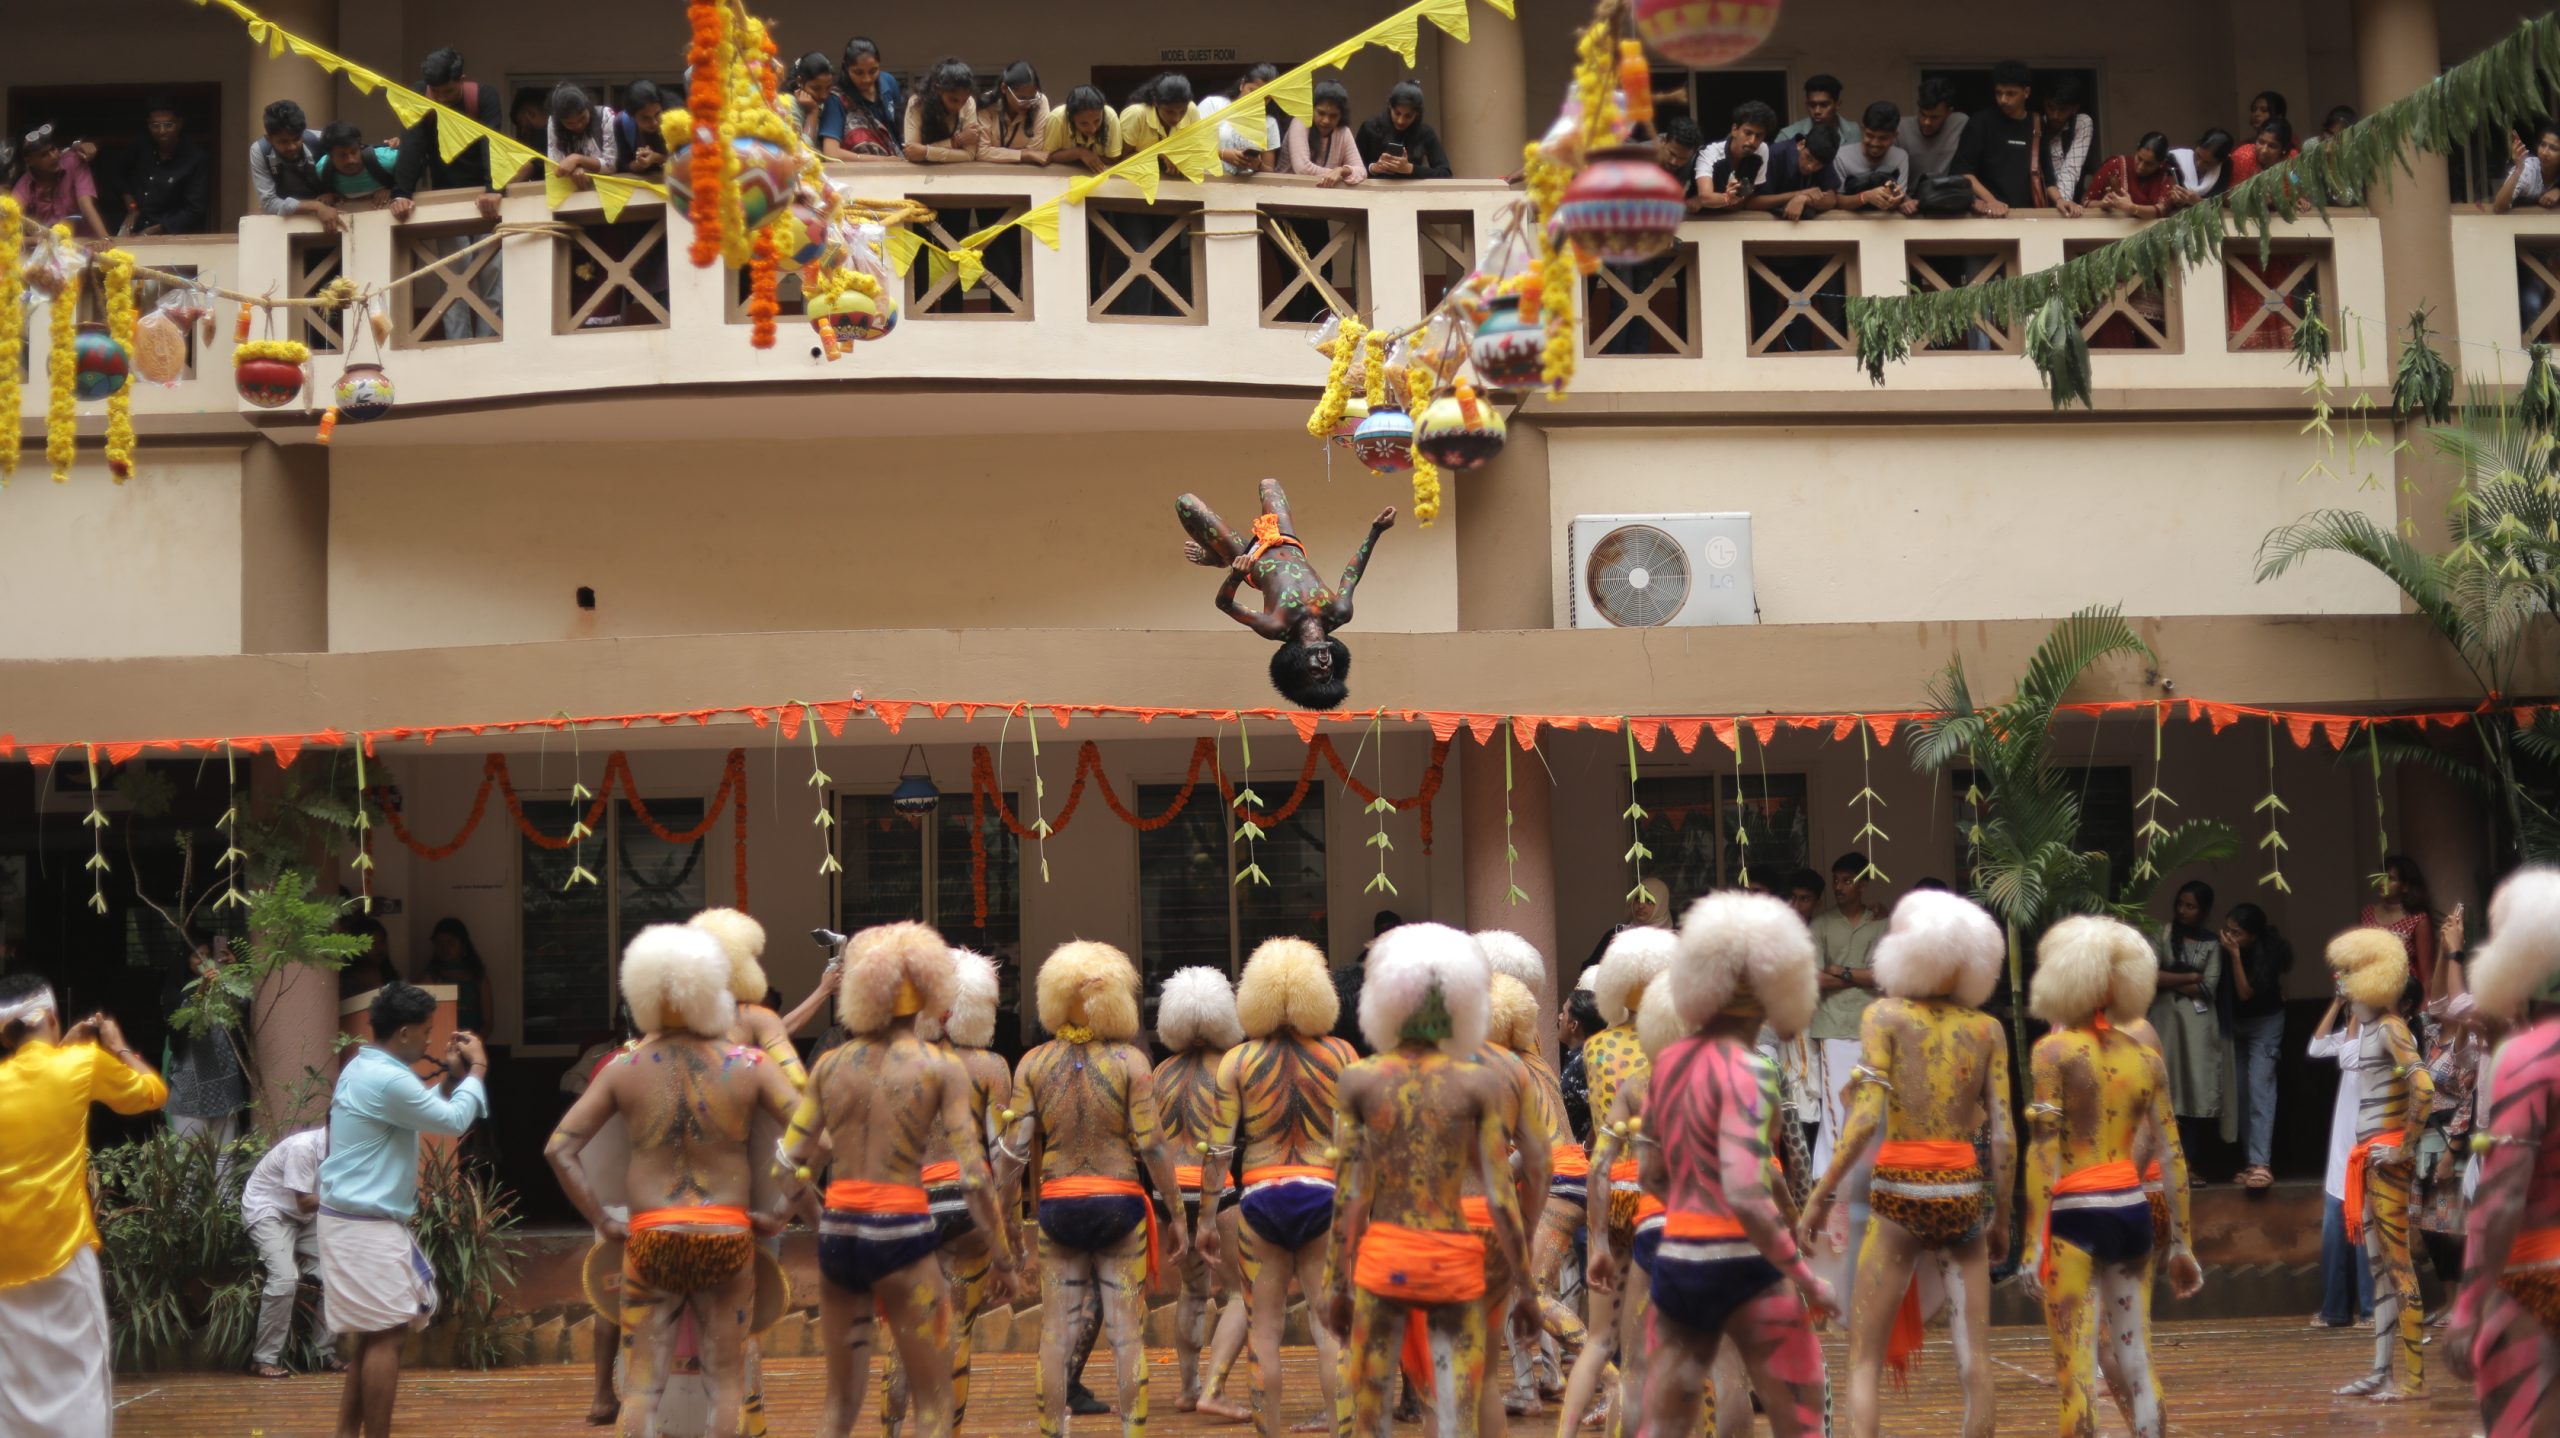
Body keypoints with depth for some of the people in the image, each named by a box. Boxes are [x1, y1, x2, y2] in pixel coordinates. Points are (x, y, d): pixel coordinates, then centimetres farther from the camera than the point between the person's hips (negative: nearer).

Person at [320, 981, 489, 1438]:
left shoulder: (365, 1069, 13)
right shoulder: (387, 1080, -20)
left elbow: (422, 1112, 24)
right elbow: (454, 1123, -13)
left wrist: (451, 1077, 14)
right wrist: (477, 1071, 0)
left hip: (360, 1219, 11)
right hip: (367, 1226, -11)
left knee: (374, 1333, 15)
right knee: (387, 1335, -7)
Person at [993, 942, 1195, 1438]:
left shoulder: (1033, 1063, 1)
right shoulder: (1130, 1060, -5)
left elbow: (1013, 1150, -1)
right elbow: (1152, 1145, -7)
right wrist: (1177, 1213, 0)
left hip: (1057, 1206, 2)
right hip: (1120, 1203, -2)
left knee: (1055, 1331, 6)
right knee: (1127, 1332, 2)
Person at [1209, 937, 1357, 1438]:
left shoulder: (1237, 1060, -1)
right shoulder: (1340, 1054, 1)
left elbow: (1219, 1147, -4)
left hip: (1261, 1196, 0)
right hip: (1325, 1194, 0)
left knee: (1264, 1324, 7)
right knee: (1331, 1323, 4)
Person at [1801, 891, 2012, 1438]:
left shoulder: (1884, 1016, -1)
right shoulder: (1988, 1029, 7)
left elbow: (1867, 1117, -13)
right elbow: (2003, 1135, 3)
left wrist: (1821, 1195, -9)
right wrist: (2001, 1218, 13)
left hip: (1898, 1193, -3)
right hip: (1963, 1193, 3)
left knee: (1864, 1359, 3)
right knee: (1974, 1359, 9)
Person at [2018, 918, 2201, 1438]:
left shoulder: (2054, 1051, -4)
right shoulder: (2146, 1058, 9)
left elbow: (2044, 1152, -10)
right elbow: (2171, 1158, 9)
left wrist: (2034, 1243, -11)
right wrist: (2180, 1244, 16)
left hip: (2075, 1217, -5)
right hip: (2132, 1214, 5)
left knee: (2079, 1372, -2)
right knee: (2136, 1366, 12)